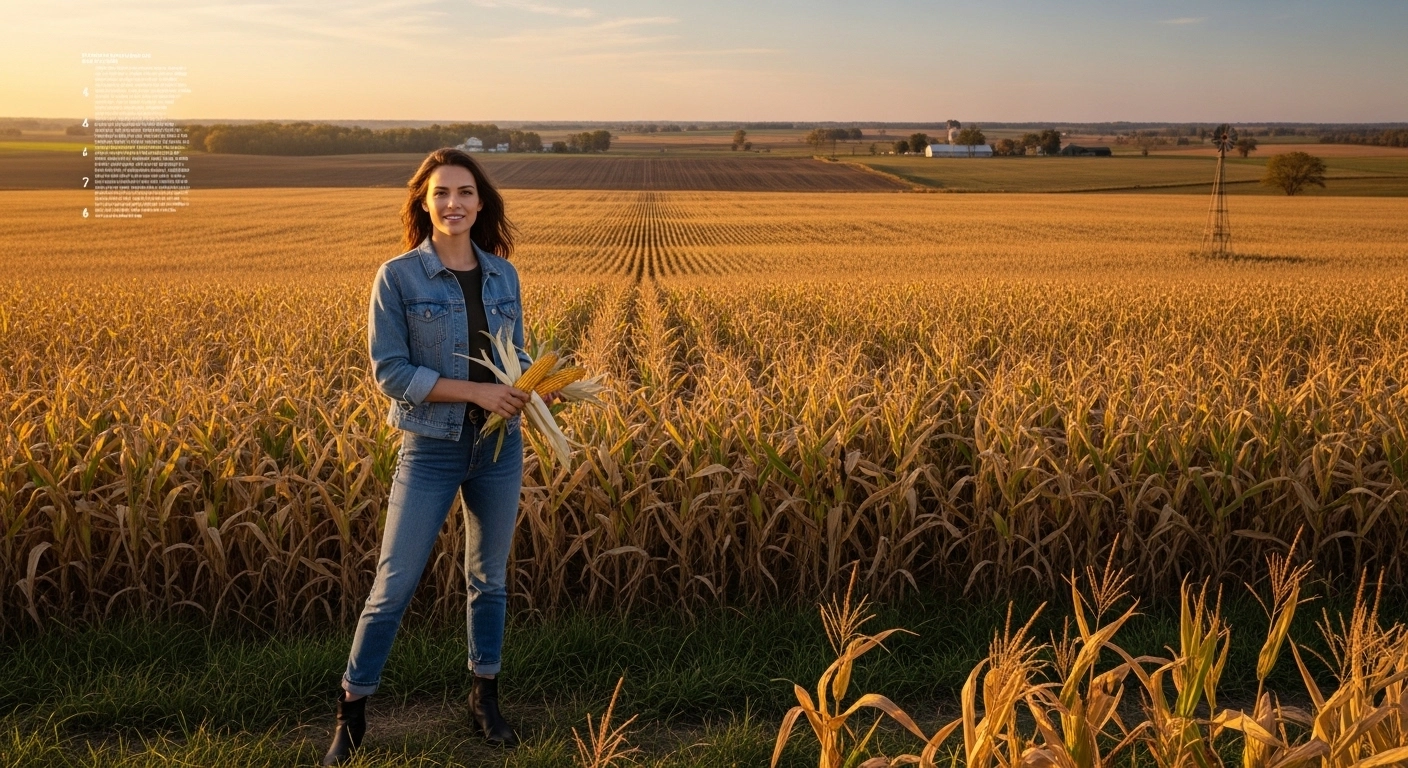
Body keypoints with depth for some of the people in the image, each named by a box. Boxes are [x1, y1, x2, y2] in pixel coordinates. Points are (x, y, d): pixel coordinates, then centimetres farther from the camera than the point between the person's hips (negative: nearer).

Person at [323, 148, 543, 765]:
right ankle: (351, 712, 16)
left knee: (489, 576, 15)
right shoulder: (397, 277, -9)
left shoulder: (503, 274, 4)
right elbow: (389, 372, -12)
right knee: (394, 583, 0)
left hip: (500, 444, 4)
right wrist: (475, 391, -20)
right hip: (431, 448, -4)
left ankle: (484, 696, 31)